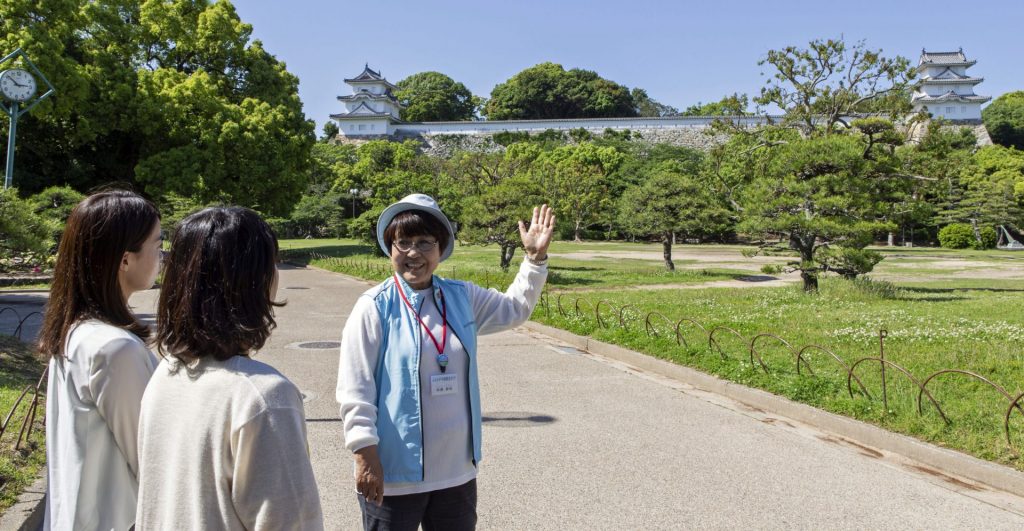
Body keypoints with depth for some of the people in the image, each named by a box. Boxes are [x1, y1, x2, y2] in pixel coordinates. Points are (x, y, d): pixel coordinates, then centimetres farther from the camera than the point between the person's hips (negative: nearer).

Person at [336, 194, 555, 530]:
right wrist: (366, 456, -16)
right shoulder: (374, 307, -13)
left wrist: (535, 258, 9)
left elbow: (515, 308, 20)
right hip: (394, 474, -5)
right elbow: (355, 390, -13)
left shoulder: (462, 297, 4)